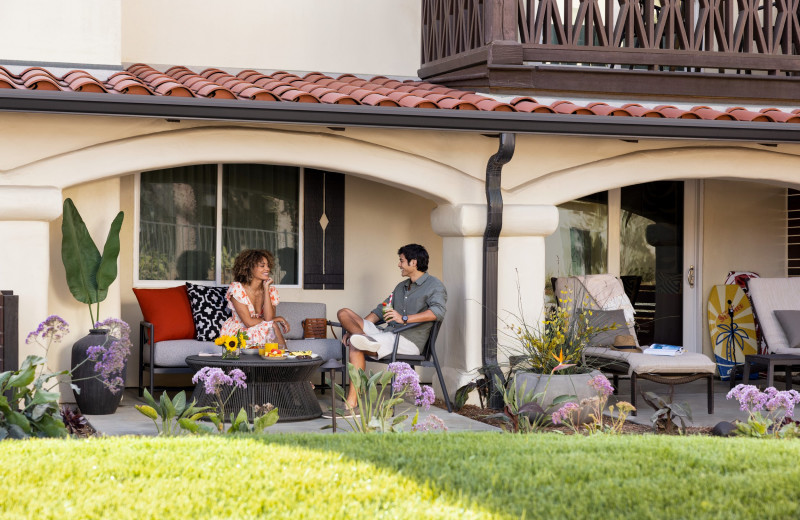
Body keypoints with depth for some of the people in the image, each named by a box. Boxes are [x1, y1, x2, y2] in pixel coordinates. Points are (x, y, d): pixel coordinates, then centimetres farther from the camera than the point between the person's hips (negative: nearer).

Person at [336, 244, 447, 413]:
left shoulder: (435, 286, 0)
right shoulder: (401, 287, 28)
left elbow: (438, 312, -20)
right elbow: (379, 311, 28)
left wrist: (404, 319, -29)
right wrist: (353, 329, 15)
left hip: (409, 340, -9)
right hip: (388, 335, 9)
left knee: (356, 346, -29)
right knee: (344, 313, -5)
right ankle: (365, 339, -29)